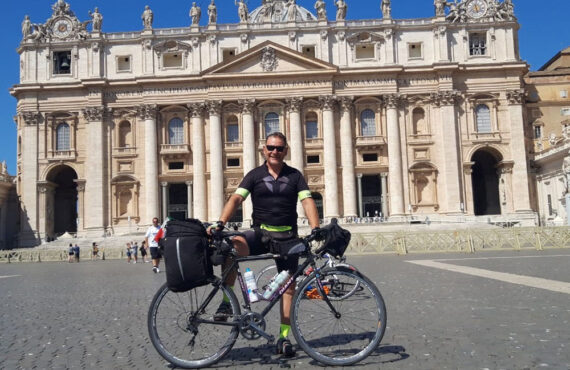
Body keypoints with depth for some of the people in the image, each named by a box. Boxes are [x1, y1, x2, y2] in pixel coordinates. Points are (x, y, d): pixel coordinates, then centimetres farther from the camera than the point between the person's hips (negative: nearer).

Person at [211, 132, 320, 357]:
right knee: (233, 245, -32)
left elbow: (307, 202, -7)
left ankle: (284, 337, 13)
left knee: (289, 286, 2)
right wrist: (220, 223, -25)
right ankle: (226, 301, -20)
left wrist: (315, 228, -24)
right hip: (260, 233, -1)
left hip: (287, 237, 1)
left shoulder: (295, 176, 5)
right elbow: (236, 199, -8)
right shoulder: (255, 175, 4)